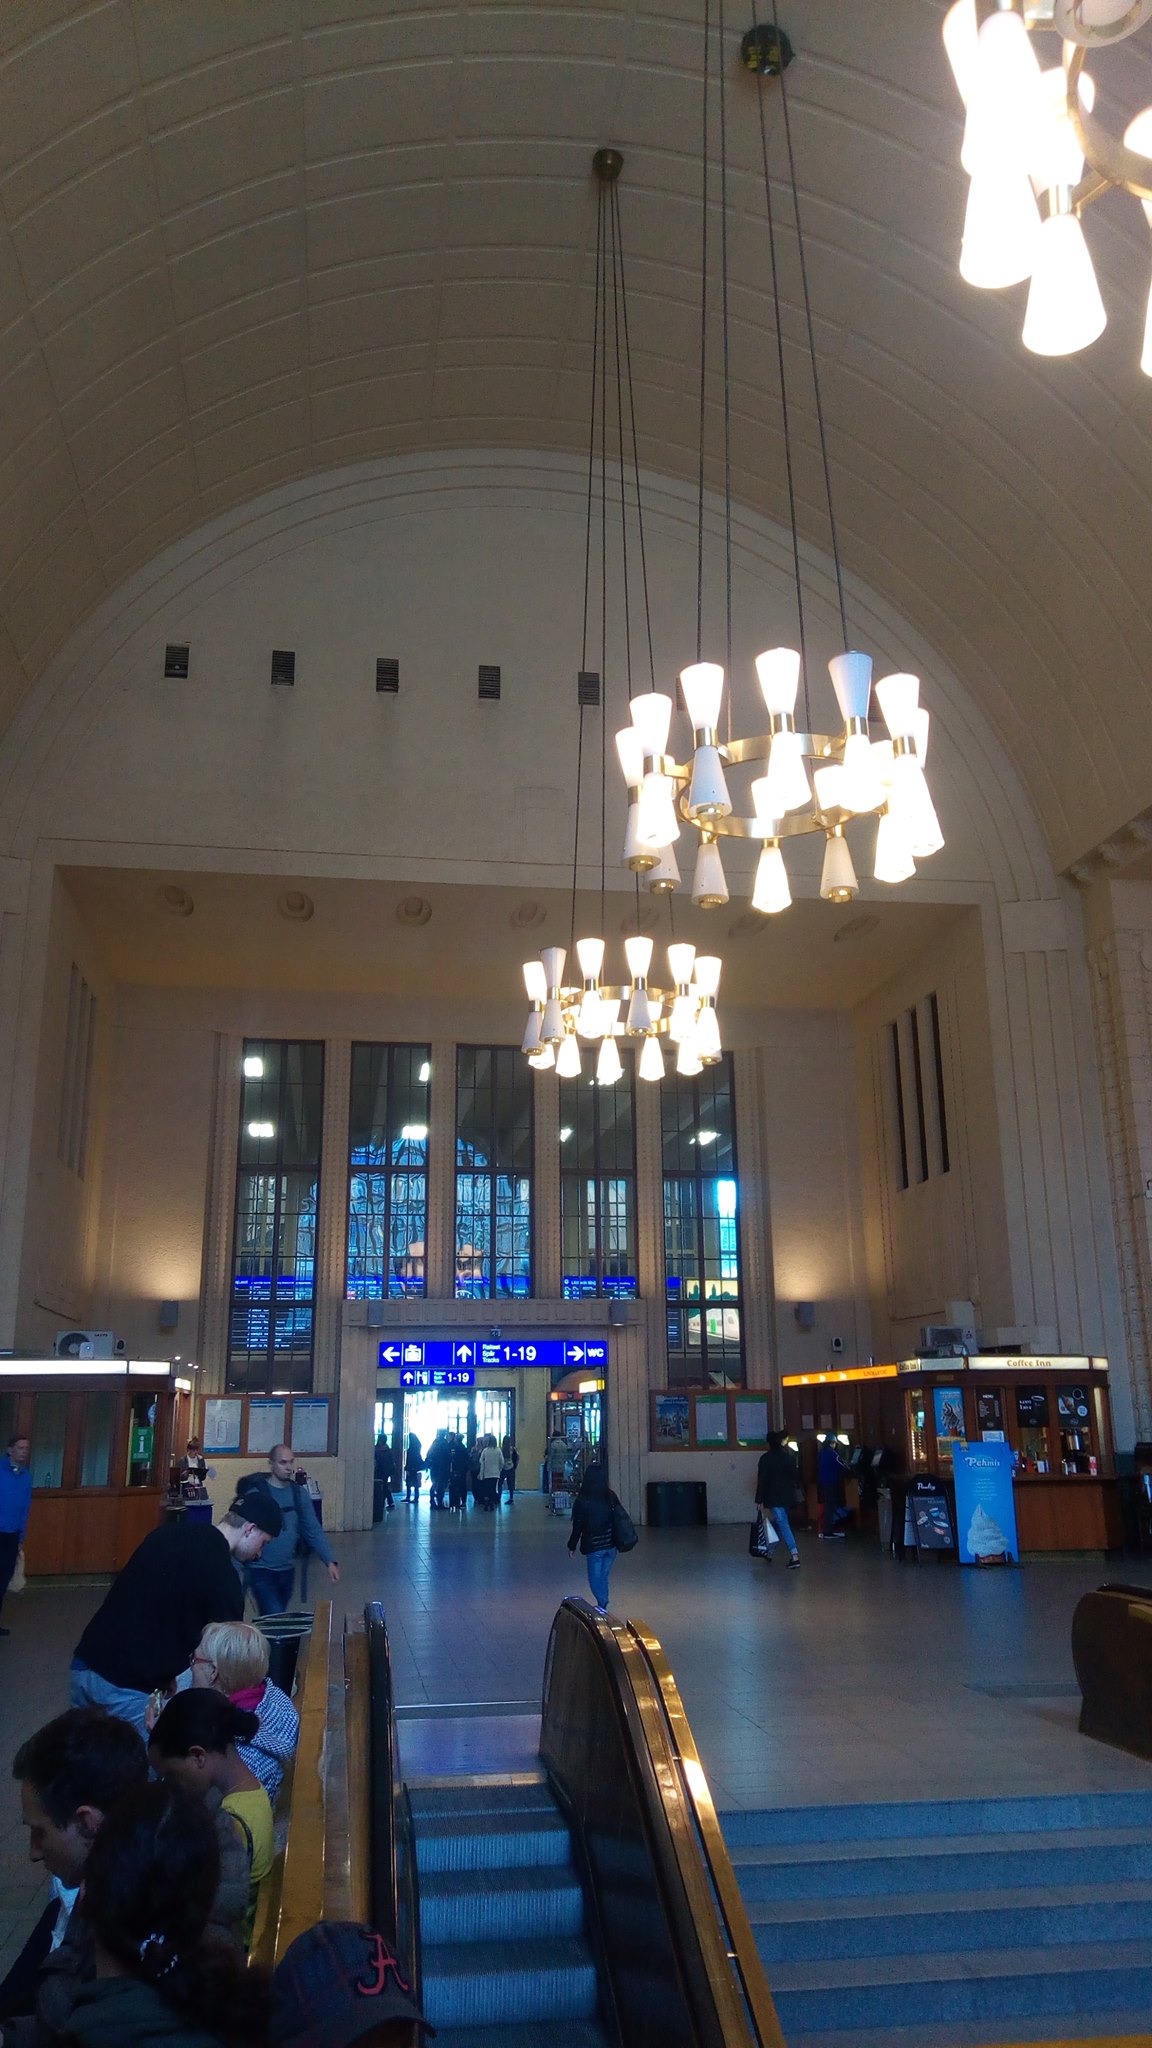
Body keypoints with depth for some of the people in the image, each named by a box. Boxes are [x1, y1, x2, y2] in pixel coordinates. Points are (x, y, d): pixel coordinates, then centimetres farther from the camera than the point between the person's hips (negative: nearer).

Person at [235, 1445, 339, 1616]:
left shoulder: (299, 1493, 2)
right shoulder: (256, 1493, -12)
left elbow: (314, 1530, 2)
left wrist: (330, 1561, -10)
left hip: (288, 1570, 5)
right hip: (261, 1570, -5)